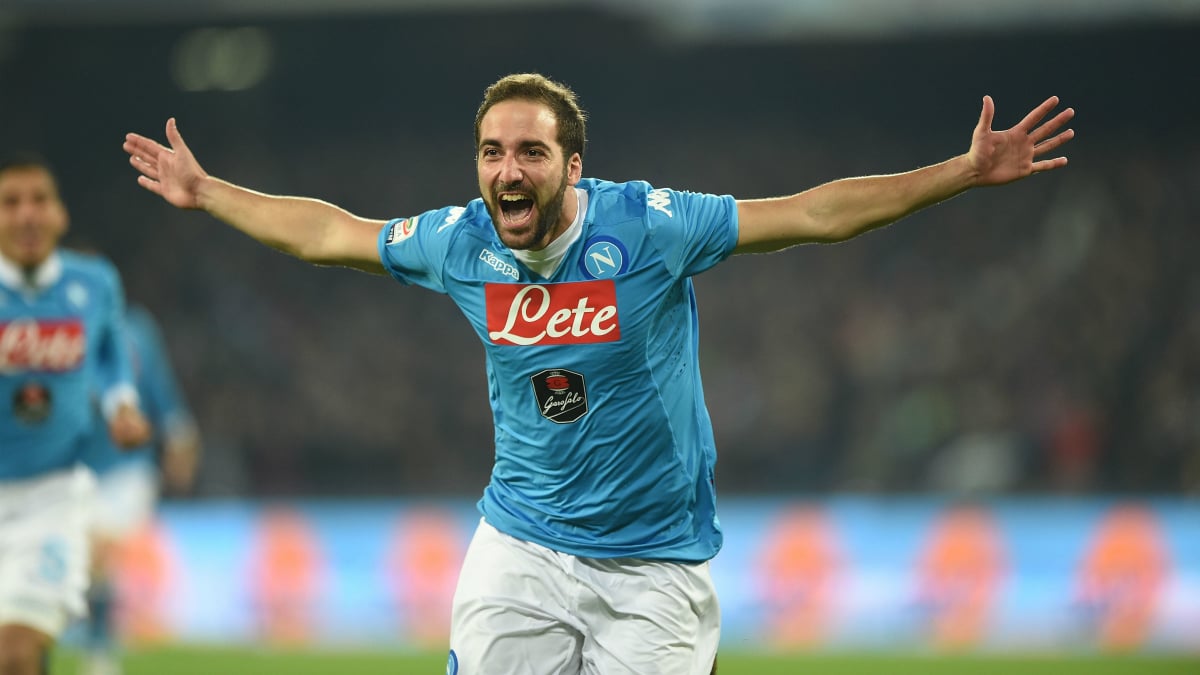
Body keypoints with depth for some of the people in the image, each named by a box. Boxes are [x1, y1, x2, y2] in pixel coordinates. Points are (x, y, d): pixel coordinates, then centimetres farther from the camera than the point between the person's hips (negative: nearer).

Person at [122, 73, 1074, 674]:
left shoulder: (647, 227, -14)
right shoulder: (460, 243, -3)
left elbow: (817, 213, -15)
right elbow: (325, 232, 14)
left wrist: (968, 172, -20)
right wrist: (206, 193, 22)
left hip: (653, 559, -3)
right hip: (521, 547, 3)